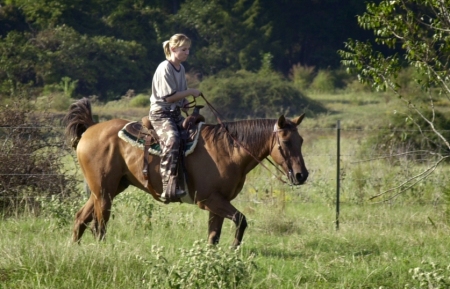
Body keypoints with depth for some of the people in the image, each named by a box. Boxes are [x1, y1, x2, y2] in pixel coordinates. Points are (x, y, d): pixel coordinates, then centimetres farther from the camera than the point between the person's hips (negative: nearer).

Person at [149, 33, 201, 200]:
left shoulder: (181, 68, 14)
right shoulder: (165, 68, -12)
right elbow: (169, 97, -17)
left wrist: (187, 104, -1)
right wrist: (190, 92, -10)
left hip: (176, 113, 9)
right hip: (161, 113, -9)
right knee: (171, 139, -32)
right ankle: (168, 187, -40)